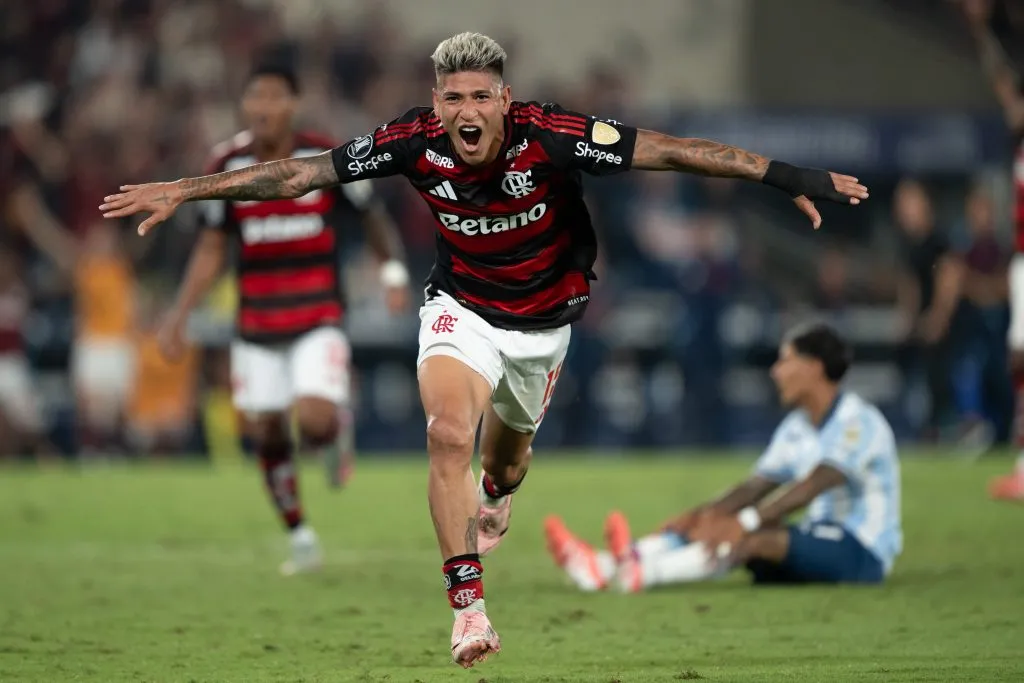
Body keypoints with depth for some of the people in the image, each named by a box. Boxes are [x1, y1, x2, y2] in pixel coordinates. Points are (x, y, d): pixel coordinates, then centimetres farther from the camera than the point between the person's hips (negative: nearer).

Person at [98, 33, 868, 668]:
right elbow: (297, 174, -16)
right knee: (449, 435, -24)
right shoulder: (416, 143, -24)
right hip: (462, 310, 0)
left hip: (545, 319, 0)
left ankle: (496, 496, 59)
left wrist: (781, 174, -34)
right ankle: (468, 605, -17)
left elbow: (669, 150, -29)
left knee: (506, 446, 20)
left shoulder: (550, 138, -30)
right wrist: (184, 191, -17)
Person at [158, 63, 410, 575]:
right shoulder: (227, 167, -2)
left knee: (314, 421, -21)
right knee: (265, 432, 5)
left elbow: (373, 217, 4)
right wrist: (180, 313, 0)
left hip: (318, 322, -3)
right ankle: (300, 539, 24)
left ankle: (340, 423, 18)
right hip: (255, 329, 3)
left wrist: (393, 271, -10)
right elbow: (211, 249, 7)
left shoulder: (326, 159, -10)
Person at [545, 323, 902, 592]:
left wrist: (745, 522, -38)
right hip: (818, 541, 8)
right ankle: (602, 567, -28)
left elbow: (813, 485, -28)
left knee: (756, 538, -34)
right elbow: (755, 487, 7)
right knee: (707, 525, -11)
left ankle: (643, 571, -51)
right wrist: (702, 513, -11)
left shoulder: (859, 423, -14)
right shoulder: (796, 428, 15)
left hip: (862, 553, -8)